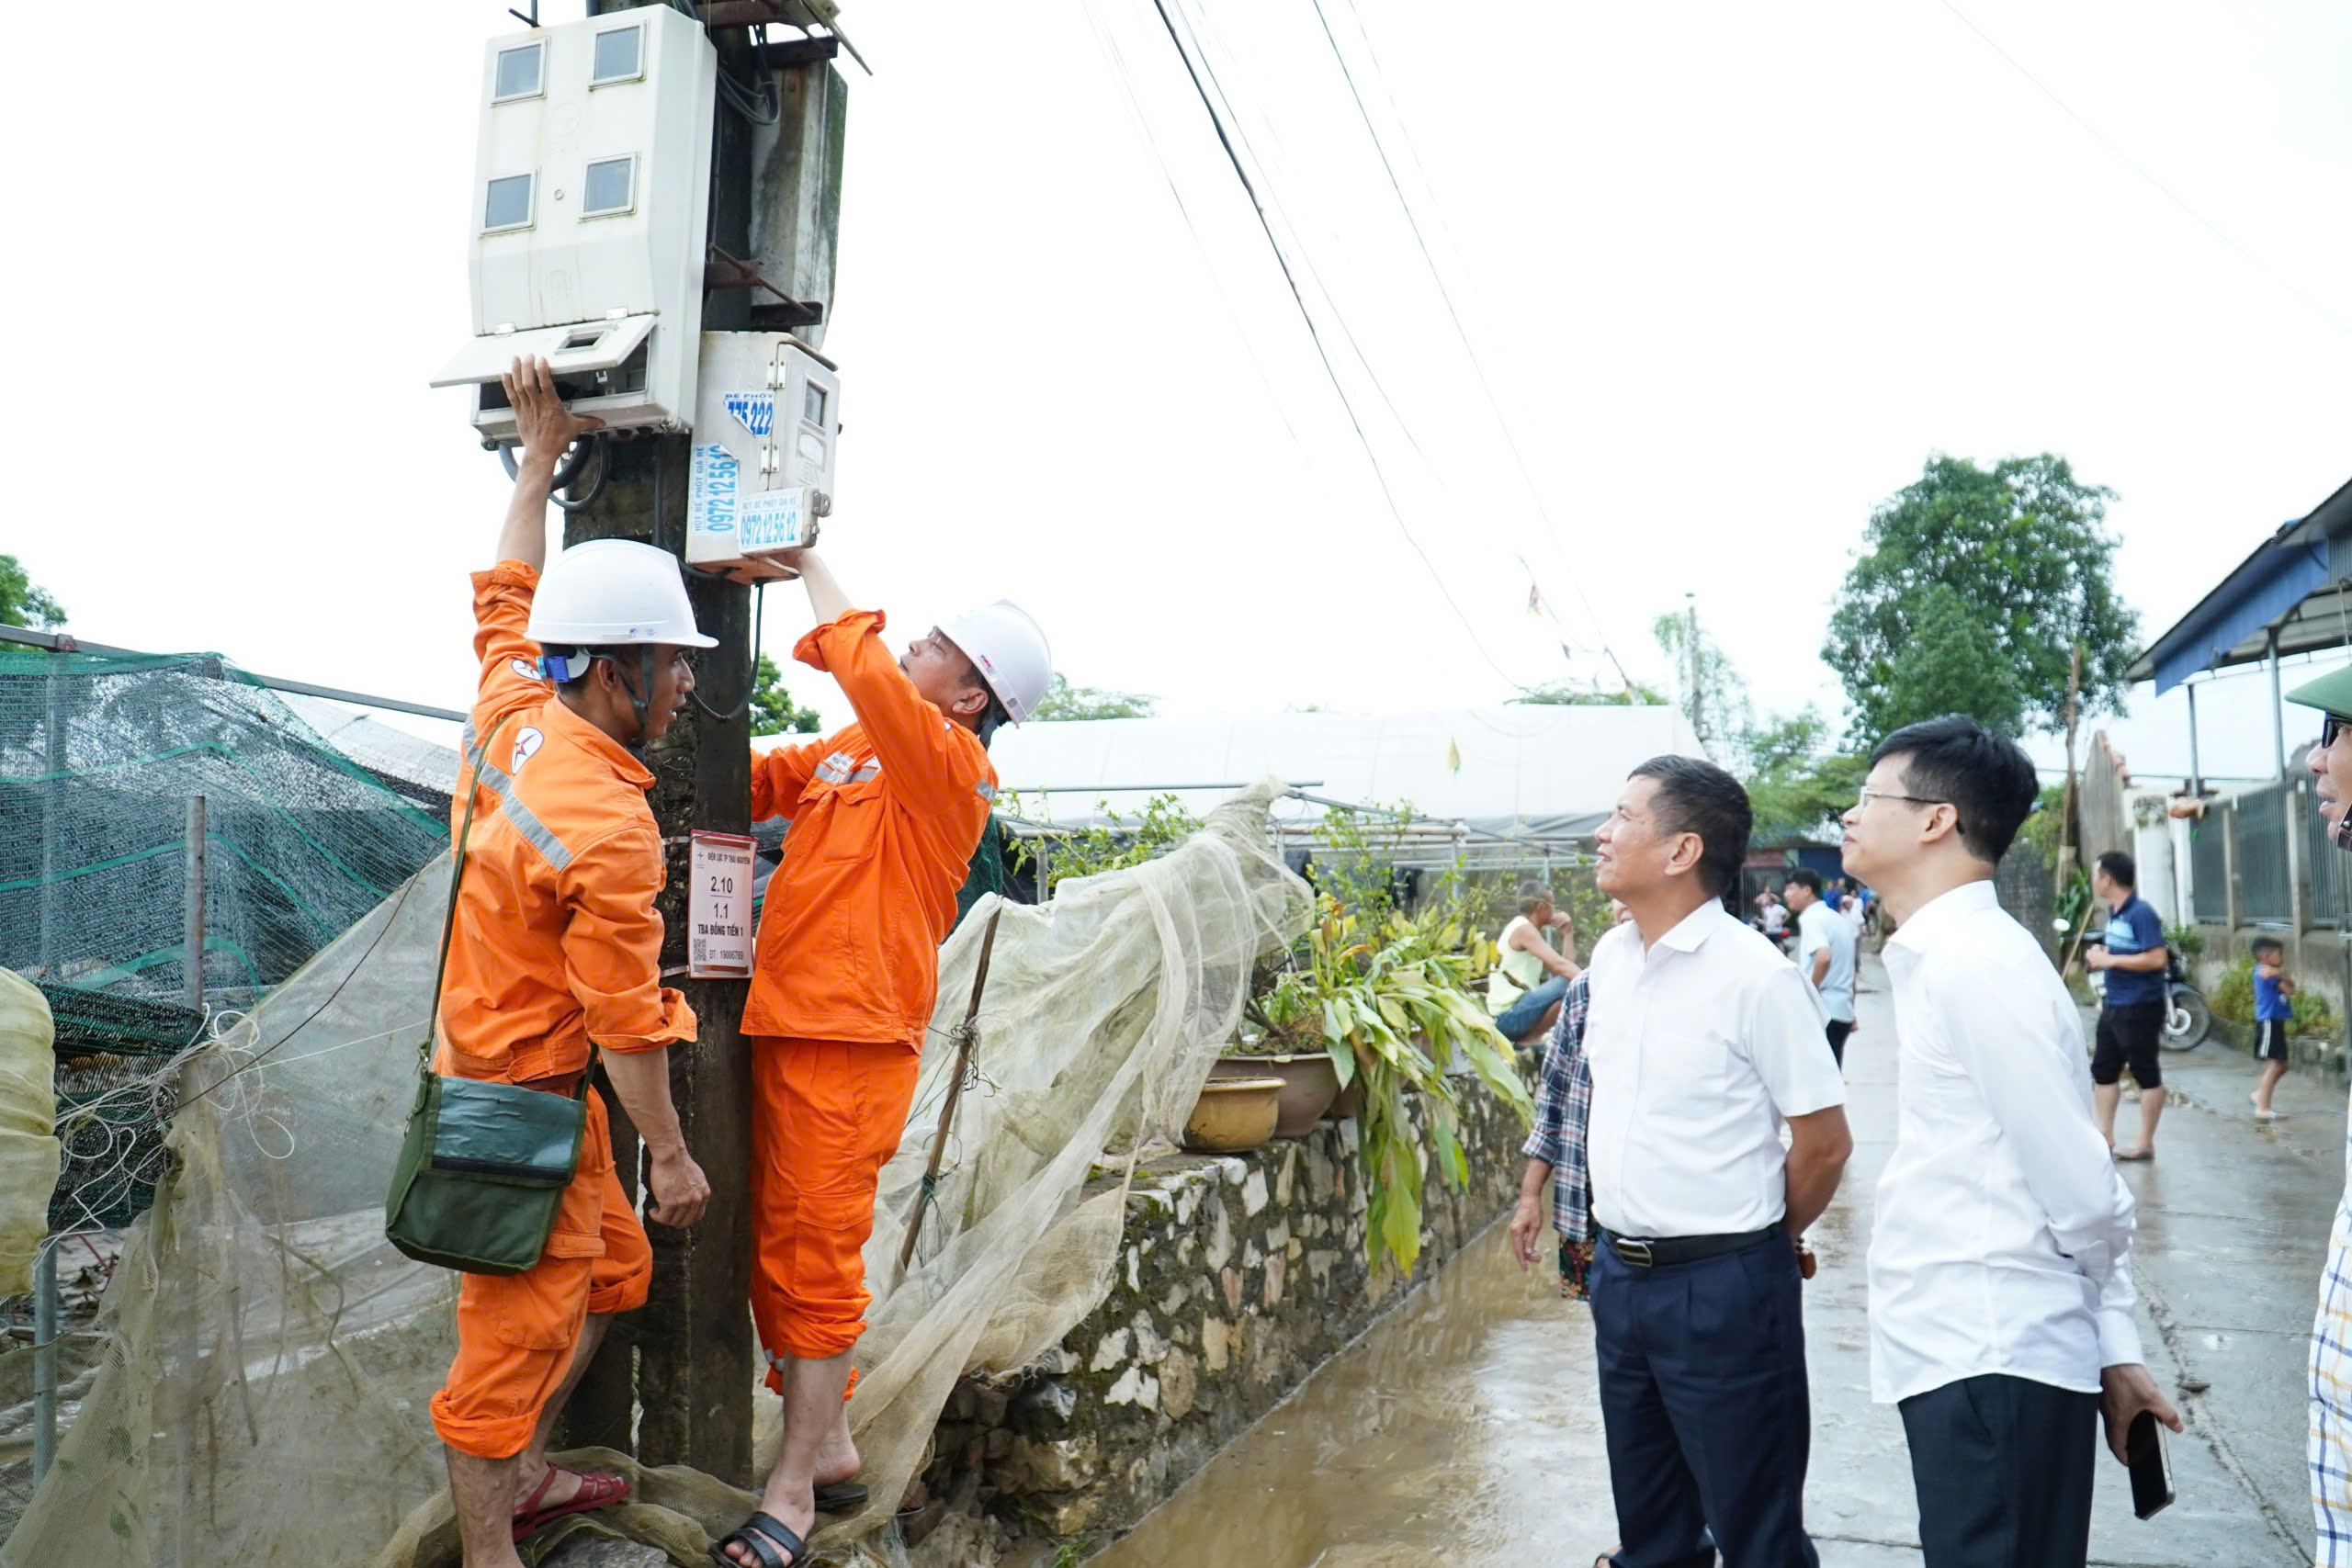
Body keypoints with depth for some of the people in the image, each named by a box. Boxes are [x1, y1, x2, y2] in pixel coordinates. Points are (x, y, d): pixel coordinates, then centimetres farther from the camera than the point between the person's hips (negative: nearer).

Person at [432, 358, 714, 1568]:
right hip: (528, 1097, -10)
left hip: (489, 1056, 10)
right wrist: (669, 1152, -10)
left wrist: (539, 457, 20)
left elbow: (508, 597, 16)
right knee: (515, 1333, 4)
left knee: (609, 1272, 23)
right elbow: (626, 1019, -22)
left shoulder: (511, 712, -4)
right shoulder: (612, 830, -28)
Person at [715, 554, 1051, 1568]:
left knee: (813, 1257, -1)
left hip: (850, 1046, -8)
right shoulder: (849, 752, 13)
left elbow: (860, 659, -22)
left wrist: (808, 561, -8)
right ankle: (828, 1448, 28)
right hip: (780, 1028, 8)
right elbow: (747, 785, 22)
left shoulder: (949, 765, -11)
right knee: (774, 1248, 14)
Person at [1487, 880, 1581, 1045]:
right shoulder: (1524, 929, -9)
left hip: (1513, 1013, 10)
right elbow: (1560, 965, -22)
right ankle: (1530, 1038, -11)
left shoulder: (1528, 930, 20)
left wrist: (1568, 933, 12)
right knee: (1570, 983, -21)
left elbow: (1565, 965, 13)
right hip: (1508, 1017, -10)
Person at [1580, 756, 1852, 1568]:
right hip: (1619, 1274, 7)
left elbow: (1824, 1142, -11)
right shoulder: (1609, 957, 4)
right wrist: (1619, 1242, 16)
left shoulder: (1755, 975, -18)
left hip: (1721, 1286, -6)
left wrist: (1757, 1243, 2)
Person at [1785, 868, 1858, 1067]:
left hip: (1822, 1011, -9)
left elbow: (1823, 957, -30)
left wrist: (1808, 991, -15)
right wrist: (1851, 1015, 26)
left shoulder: (1811, 918, -11)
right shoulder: (1838, 919, 17)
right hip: (1841, 1010, 9)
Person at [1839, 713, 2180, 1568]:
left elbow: (2079, 1187, -16)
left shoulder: (1974, 962, -18)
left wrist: (2110, 1347, 2)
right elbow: (2081, 1195, 12)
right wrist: (2114, 1344, 13)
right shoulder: (1943, 955, 11)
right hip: (1965, 1355, 9)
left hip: (1989, 1363, -9)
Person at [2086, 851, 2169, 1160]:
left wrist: (2109, 960, -22)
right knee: (2103, 1070, 14)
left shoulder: (2141, 913, -18)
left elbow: (2158, 959, -26)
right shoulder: (2113, 912, 10)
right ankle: (2105, 1135, 23)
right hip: (2114, 1005, 10)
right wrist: (2101, 957, 5)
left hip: (2140, 1007, -10)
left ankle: (2145, 1144, 9)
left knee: (2146, 1074, 2)